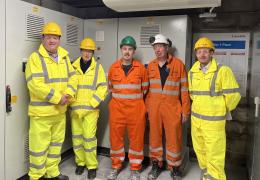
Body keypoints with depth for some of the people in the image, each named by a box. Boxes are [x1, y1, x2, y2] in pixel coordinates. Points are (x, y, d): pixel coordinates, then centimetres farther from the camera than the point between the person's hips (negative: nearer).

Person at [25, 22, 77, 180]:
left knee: (56, 143, 18)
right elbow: (35, 84, -21)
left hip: (60, 110, 7)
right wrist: (57, 98, -20)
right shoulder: (35, 57, -10)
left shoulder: (64, 57, 10)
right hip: (41, 112, -6)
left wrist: (68, 95, -9)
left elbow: (72, 78, 9)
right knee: (39, 146, 2)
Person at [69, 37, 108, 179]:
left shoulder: (98, 67, 2)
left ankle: (92, 166, 13)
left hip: (91, 109, -3)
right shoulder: (73, 66, 7)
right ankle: (80, 162, 28)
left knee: (89, 137, -3)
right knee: (77, 136, 11)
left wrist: (92, 103, -10)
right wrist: (70, 100, -2)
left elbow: (103, 87, -2)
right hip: (75, 108, 3)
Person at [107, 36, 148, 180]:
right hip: (117, 108, 2)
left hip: (135, 109, -1)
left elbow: (144, 88, 9)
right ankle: (116, 166, 28)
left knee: (136, 138, 6)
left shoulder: (140, 68, -1)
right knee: (116, 137, 8)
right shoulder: (113, 67, 4)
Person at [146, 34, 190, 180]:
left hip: (172, 108, -3)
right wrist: (147, 107, 8)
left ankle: (174, 167, 25)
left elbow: (184, 88, -3)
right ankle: (156, 164, 31)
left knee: (174, 138, 5)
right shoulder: (151, 65, 6)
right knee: (155, 136, 12)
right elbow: (148, 88, 10)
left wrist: (185, 110, -4)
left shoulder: (178, 64, -4)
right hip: (154, 107, 3)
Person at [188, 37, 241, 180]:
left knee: (214, 155, -2)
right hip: (195, 119, 6)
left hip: (214, 120, -5)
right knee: (200, 151, 18)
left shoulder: (222, 70, -13)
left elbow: (233, 95, -12)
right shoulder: (192, 72, 4)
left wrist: (224, 110, 1)